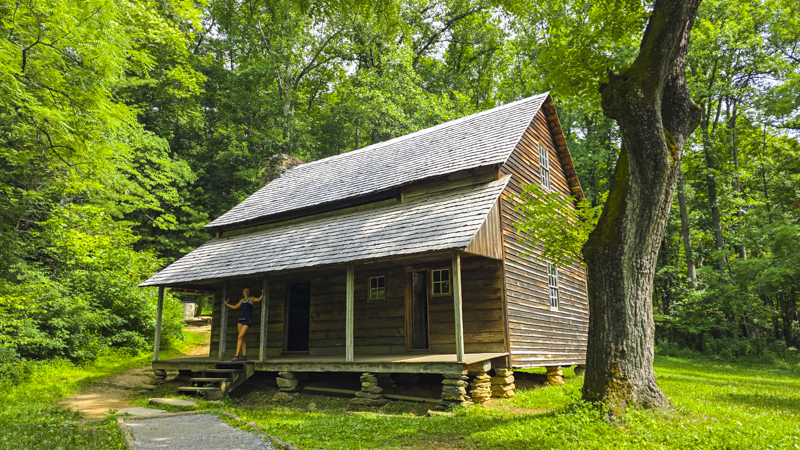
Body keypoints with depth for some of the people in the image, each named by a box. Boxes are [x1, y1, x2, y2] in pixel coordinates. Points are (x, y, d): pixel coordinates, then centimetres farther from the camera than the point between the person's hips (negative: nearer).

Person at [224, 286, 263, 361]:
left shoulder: (251, 299, 5)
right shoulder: (241, 300, 19)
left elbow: (258, 299, -12)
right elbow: (235, 307, 30)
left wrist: (262, 294, -28)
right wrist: (227, 304, 35)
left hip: (247, 320, -6)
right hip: (240, 319, 6)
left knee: (240, 337, -15)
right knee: (242, 338, 3)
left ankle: (237, 355, -17)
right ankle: (244, 356, 6)